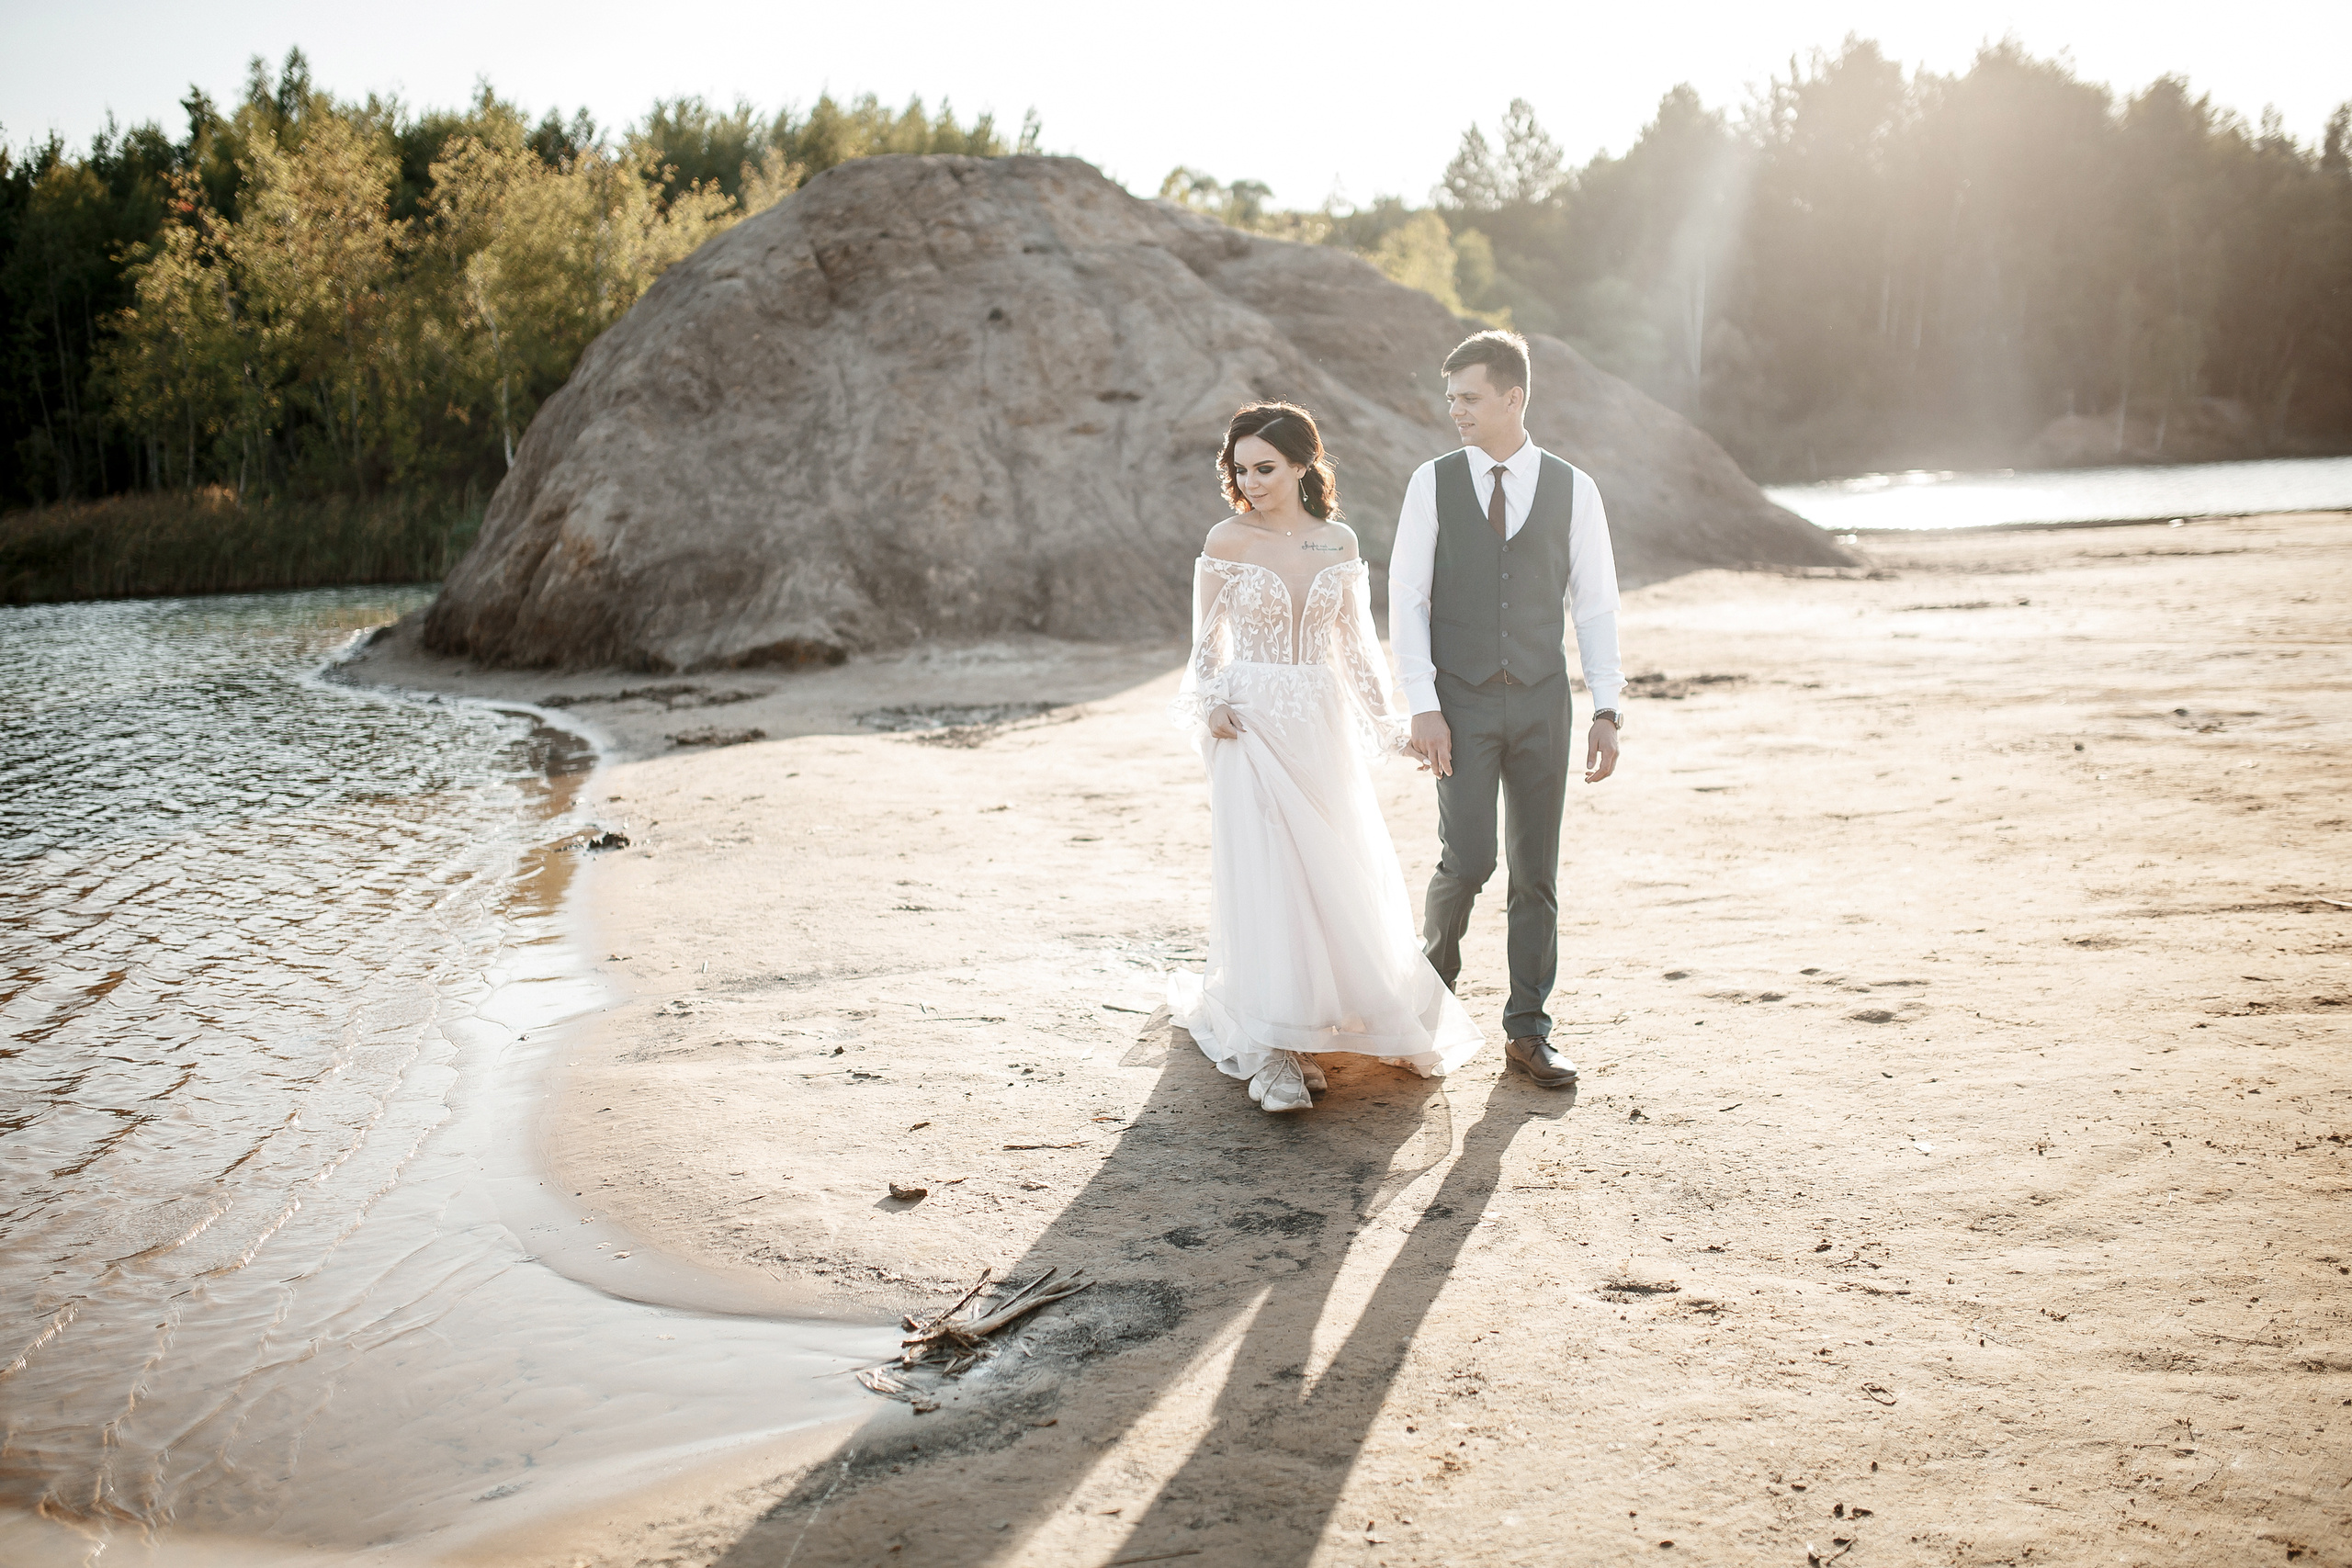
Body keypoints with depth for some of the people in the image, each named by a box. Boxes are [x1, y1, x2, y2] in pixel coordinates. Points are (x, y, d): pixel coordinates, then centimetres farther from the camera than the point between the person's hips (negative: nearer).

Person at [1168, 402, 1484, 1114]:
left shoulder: (1337, 541, 5)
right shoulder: (1227, 541, -2)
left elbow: (1355, 640, 12)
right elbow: (1207, 640, 4)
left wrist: (1388, 719, 8)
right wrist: (1212, 704, -11)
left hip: (1322, 724, 4)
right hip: (1252, 724, -3)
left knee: (1341, 876, 9)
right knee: (1264, 877, -9)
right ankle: (1274, 1053, -5)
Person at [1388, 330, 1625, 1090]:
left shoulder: (1572, 489, 1)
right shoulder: (1433, 483, -1)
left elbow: (1595, 604, 5)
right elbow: (1406, 599, -2)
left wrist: (1607, 710, -2)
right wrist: (1422, 708, -10)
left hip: (1541, 703, 1)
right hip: (1461, 704, -1)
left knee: (1537, 871, 6)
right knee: (1467, 861, -9)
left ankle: (1528, 1030, 17)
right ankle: (1435, 970, 23)